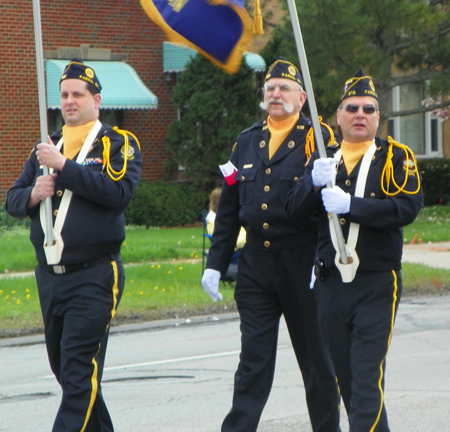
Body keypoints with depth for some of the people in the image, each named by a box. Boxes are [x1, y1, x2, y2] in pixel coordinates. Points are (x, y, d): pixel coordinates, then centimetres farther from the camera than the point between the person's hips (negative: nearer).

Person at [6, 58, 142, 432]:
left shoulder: (118, 143, -1)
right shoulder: (46, 147, 16)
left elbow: (119, 191, -19)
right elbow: (12, 200, 15)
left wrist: (63, 166, -19)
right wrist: (33, 194, -8)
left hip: (94, 276, -6)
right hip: (49, 276, 7)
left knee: (80, 372, -11)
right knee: (63, 367, 14)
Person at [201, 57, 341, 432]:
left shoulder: (317, 138, -1)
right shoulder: (247, 141, 13)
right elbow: (228, 208, 15)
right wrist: (216, 263, 10)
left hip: (302, 261, -3)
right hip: (255, 263, 3)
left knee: (316, 356, 7)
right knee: (254, 358, 2)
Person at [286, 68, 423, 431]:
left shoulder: (396, 157, 1)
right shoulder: (323, 160, 12)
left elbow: (409, 207, -16)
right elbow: (294, 210, 1)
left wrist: (350, 205, -23)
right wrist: (315, 183, -19)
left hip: (376, 285, -5)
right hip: (331, 286, 5)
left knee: (367, 379, -13)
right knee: (345, 379, 10)